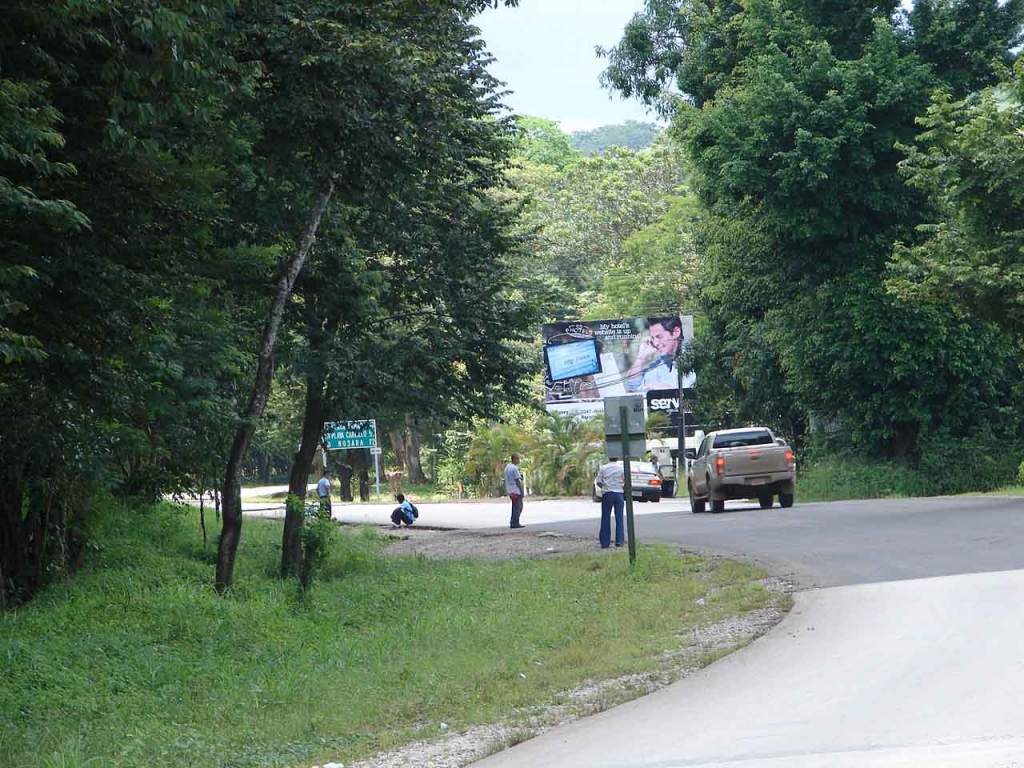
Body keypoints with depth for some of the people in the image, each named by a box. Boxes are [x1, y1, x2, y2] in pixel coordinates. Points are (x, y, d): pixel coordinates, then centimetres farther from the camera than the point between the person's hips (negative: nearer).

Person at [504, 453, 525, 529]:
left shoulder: (507, 467, 12)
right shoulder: (514, 468, -16)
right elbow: (517, 481, -17)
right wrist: (522, 491, -13)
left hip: (510, 491, 9)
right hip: (516, 491, -9)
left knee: (515, 507, 16)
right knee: (518, 507, -3)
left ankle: (512, 522, 15)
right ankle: (515, 523, -3)